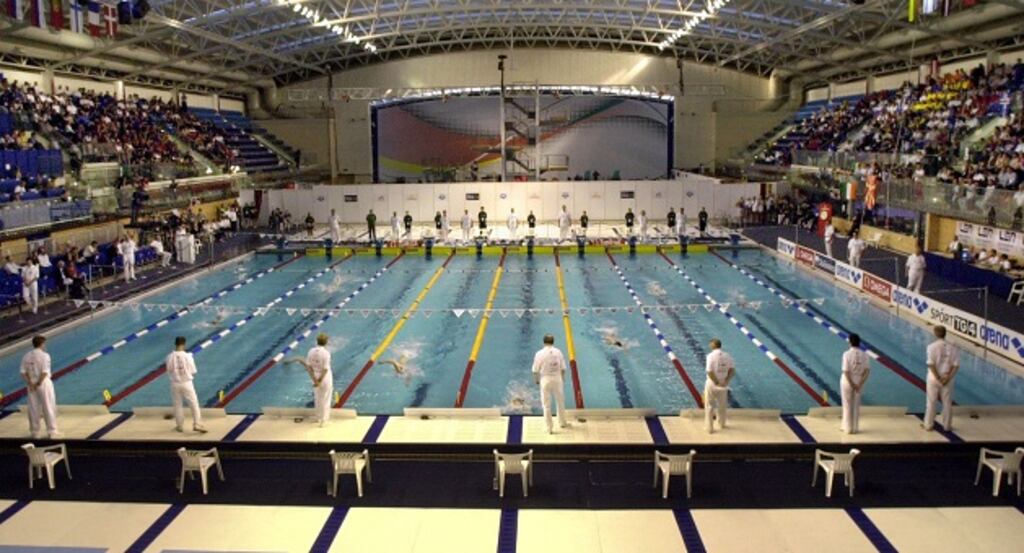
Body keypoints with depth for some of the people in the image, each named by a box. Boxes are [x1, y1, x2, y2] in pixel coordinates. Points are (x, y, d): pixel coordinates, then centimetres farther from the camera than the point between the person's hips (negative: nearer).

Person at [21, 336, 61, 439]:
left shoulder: (26, 356, 4)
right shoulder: (44, 355, -12)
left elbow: (23, 372, -1)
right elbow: (44, 372, -20)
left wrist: (30, 383, -4)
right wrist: (38, 384, -13)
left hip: (31, 385, 5)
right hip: (44, 383, -5)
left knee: (33, 409, 12)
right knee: (49, 408, 2)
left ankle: (35, 432, 19)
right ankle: (52, 432, 6)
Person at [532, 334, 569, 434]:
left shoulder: (539, 354, -10)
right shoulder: (558, 352, -3)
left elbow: (535, 370, -7)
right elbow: (563, 368, 1)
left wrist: (536, 380, 10)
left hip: (545, 380, -2)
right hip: (557, 379, 2)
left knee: (546, 405, 8)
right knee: (560, 401, 21)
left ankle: (549, 428, 12)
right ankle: (562, 422, 36)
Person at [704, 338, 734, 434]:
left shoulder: (711, 356, -16)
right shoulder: (727, 356, -2)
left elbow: (709, 372, -23)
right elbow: (732, 370, -6)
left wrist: (716, 382, -14)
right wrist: (726, 381, -7)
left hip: (712, 384, -4)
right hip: (723, 385, 4)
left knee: (709, 406, 8)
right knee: (722, 405, 22)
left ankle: (709, 427, 12)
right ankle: (722, 424, 40)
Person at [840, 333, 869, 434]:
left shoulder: (847, 354, -18)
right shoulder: (864, 355, -5)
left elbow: (846, 371, -20)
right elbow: (867, 370, -8)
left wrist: (852, 384, -14)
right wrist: (860, 384, -8)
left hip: (847, 381, -4)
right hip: (859, 382, 4)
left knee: (847, 405, 10)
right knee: (856, 405, 16)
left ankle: (848, 428, 17)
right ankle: (855, 428, 23)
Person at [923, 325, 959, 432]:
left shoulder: (932, 346, -12)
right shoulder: (952, 347, -3)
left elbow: (931, 364, -18)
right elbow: (956, 365, -8)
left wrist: (938, 378, -12)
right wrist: (948, 377, -9)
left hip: (934, 378, -2)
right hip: (947, 378, 2)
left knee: (931, 402, 9)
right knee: (947, 402, 13)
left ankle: (929, 425, 17)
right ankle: (947, 425, 22)